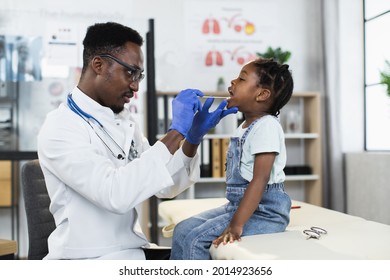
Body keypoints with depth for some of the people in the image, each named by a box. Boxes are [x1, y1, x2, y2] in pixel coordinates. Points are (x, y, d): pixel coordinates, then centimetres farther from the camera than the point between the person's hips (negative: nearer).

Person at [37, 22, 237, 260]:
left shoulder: (124, 120, 6)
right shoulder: (59, 128, -16)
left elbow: (165, 186, 6)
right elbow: (115, 194, -30)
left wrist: (194, 138, -9)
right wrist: (176, 132, -27)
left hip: (134, 250, 7)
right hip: (89, 259, -7)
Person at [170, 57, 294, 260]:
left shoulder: (267, 126, -16)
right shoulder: (245, 127, 14)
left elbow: (260, 180, -24)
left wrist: (236, 225, -28)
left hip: (264, 211, -9)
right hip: (237, 204, 9)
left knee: (195, 240, -18)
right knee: (183, 229, 3)